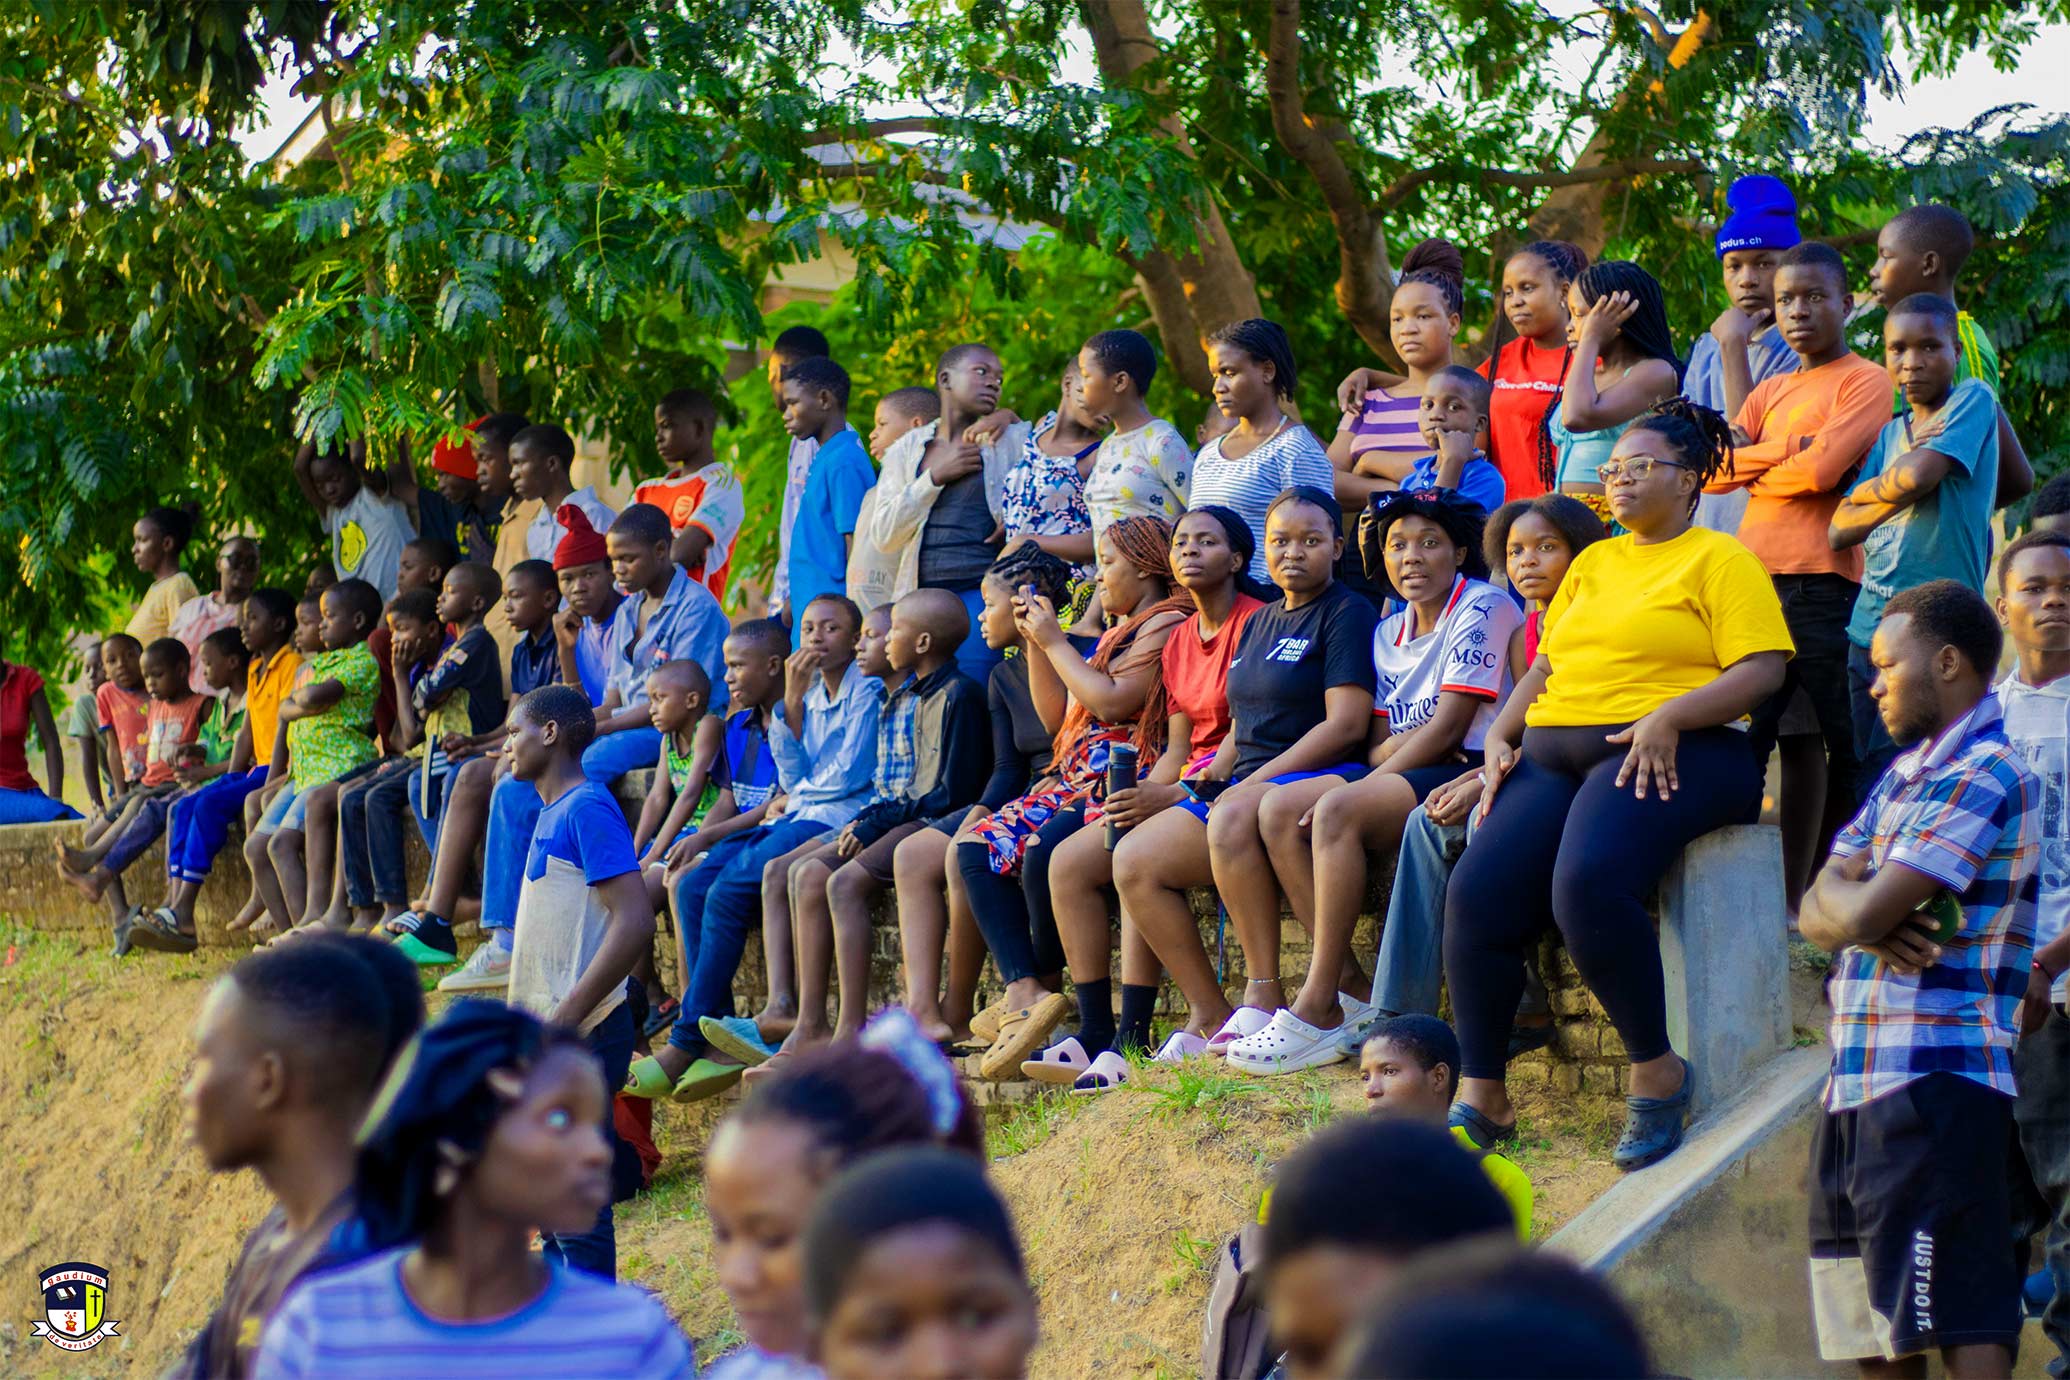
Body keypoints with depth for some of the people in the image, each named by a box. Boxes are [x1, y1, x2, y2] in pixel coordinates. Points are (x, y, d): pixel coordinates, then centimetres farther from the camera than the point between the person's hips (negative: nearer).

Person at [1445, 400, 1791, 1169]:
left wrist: (1670, 717, -19)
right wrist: (1501, 735, 8)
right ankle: (1480, 1098, -11)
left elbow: (1762, 671, -7)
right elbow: (1547, 664, 26)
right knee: (1476, 892, -19)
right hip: (1555, 754, 6)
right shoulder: (1592, 563, 27)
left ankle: (1657, 1071, -18)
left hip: (1665, 756, -6)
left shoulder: (1718, 560, 5)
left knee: (1587, 882, -35)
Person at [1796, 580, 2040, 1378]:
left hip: (1936, 1082, -10)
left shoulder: (1983, 776, -12)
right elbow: (1818, 908, 11)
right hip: (1857, 1087, 10)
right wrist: (1874, 925, -11)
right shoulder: (1903, 775, 18)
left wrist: (1853, 907, 3)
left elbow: (1863, 913, -20)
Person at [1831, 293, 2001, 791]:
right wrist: (1900, 490, -8)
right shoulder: (1890, 434, 16)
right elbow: (1838, 531, 7)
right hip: (1870, 630, 7)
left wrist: (1869, 489, 3)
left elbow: (1919, 473, -17)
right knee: (1865, 780, 9)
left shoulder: (1973, 400, -1)